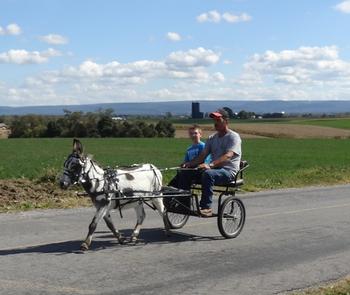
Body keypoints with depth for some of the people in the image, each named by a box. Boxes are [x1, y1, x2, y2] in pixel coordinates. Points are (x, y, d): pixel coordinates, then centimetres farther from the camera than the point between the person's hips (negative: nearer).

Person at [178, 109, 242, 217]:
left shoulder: (233, 137, -6)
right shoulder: (212, 138, 17)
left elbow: (227, 156, -23)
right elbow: (202, 155, 9)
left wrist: (210, 165, -38)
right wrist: (189, 163, -12)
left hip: (228, 171, -7)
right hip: (214, 169, 7)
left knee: (208, 174, -39)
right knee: (185, 173, -9)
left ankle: (206, 207, -37)